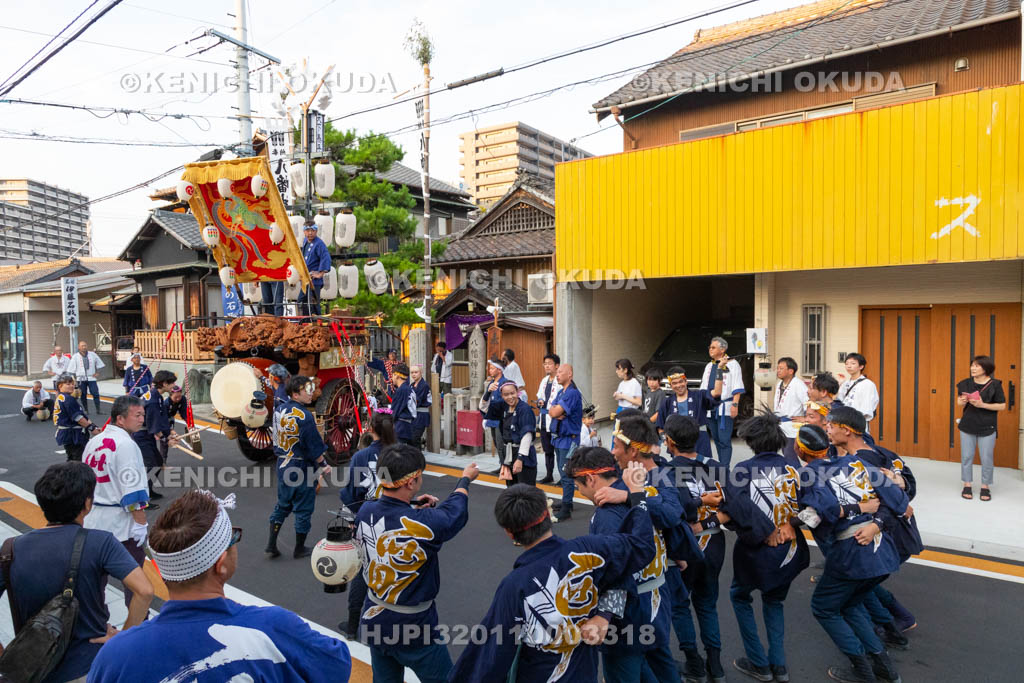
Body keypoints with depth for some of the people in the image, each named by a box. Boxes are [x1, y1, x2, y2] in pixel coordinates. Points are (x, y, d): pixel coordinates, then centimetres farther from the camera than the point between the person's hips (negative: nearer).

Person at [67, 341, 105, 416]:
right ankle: (86, 410, 16)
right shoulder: (75, 357, 1)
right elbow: (71, 370, 2)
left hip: (91, 378, 0)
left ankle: (98, 410, -4)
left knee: (95, 393, -8)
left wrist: (97, 372, 6)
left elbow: (100, 364, 14)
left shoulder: (92, 355, 4)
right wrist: (74, 378, -4)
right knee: (83, 395, 5)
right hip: (81, 379, 0)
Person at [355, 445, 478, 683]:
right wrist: (465, 479, 10)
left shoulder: (365, 512, -14)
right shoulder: (424, 523, -29)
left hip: (373, 620, 6)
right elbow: (455, 509, -8)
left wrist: (411, 507, 1)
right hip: (413, 629, -6)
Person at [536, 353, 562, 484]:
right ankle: (549, 475, 28)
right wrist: (539, 402, 2)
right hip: (544, 420, 8)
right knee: (547, 450, 16)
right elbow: (539, 396, 22)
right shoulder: (544, 381, 15)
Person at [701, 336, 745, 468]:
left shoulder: (732, 364, -1)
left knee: (724, 440, -10)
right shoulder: (709, 366, 19)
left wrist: (735, 405, -15)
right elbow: (703, 387, 22)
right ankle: (722, 466, 18)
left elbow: (737, 387, -6)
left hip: (725, 407, -6)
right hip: (710, 408, 7)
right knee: (716, 439, 10)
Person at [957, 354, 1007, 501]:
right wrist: (962, 401, -13)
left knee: (986, 459, 5)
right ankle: (967, 485, 18)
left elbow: (1002, 406, -7)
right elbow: (960, 403, 10)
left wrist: (982, 405, -19)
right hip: (967, 425, 3)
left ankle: (985, 486, 18)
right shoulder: (966, 383, 0)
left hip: (987, 427, -2)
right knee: (967, 457, 7)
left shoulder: (995, 384, -8)